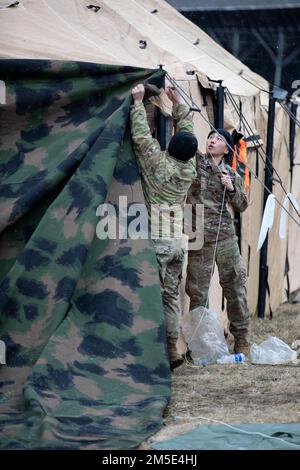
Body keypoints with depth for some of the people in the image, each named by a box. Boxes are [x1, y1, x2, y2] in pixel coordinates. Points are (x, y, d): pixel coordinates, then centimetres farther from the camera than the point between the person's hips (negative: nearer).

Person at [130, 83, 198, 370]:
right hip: (178, 240, 6)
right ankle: (172, 350, 14)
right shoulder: (189, 169, 4)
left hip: (156, 240, -6)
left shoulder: (159, 165, -12)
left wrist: (138, 101, -5)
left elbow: (141, 136, -13)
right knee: (171, 297, 12)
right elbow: (187, 130, 16)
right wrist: (177, 103, 22)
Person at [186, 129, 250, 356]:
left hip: (225, 235, 2)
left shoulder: (231, 174, 11)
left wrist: (232, 188, -3)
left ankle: (241, 337, 14)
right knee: (198, 290, 1)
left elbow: (242, 206, 13)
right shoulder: (194, 162, 4)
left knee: (235, 285, 3)